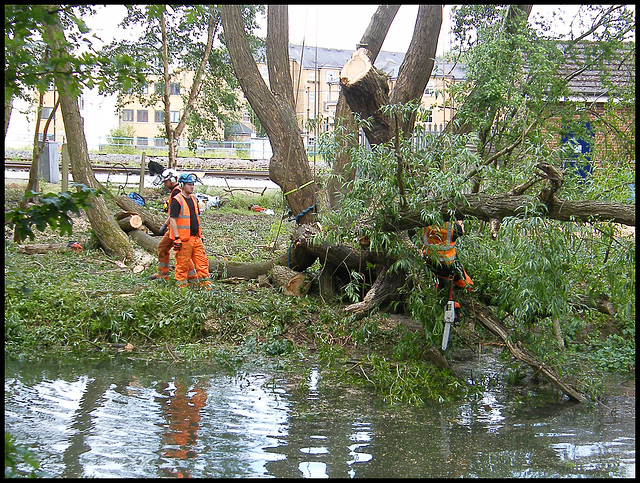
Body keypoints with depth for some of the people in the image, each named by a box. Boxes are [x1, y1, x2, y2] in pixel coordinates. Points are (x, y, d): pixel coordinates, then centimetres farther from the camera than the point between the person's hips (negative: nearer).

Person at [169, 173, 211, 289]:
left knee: (202, 261, 7)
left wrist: (200, 234, 21)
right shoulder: (177, 201, -11)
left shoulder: (193, 199, 14)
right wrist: (176, 238, -19)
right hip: (183, 239, -8)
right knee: (182, 264, 0)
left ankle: (205, 284, 13)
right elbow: (172, 220, -14)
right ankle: (181, 286, 8)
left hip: (196, 237, 8)